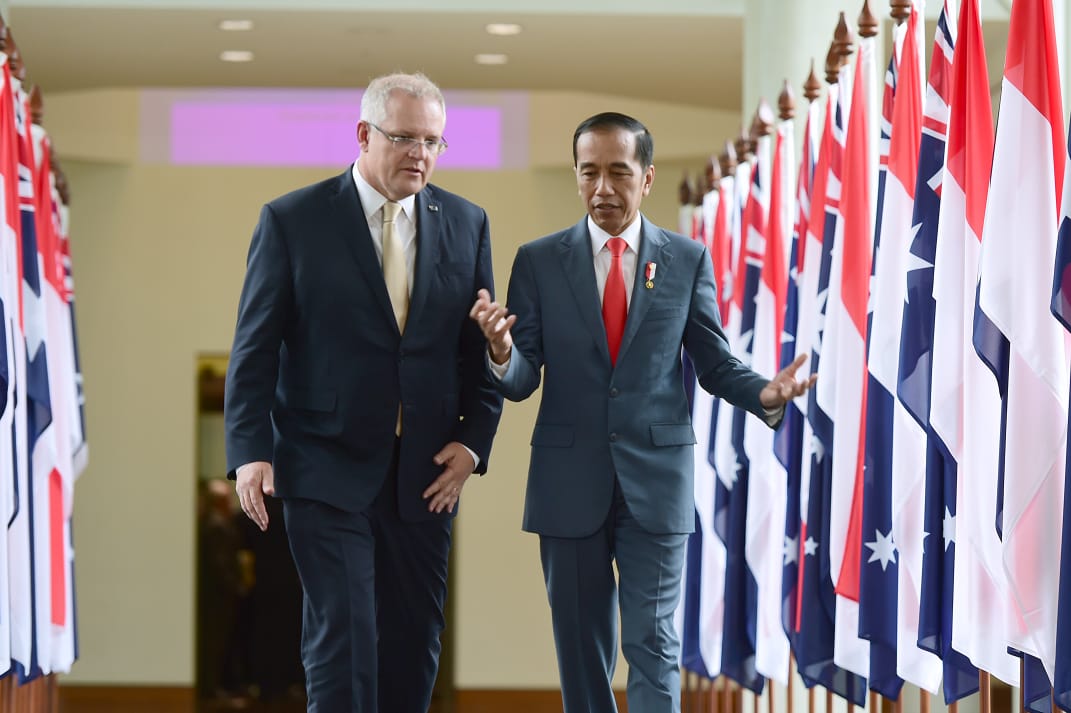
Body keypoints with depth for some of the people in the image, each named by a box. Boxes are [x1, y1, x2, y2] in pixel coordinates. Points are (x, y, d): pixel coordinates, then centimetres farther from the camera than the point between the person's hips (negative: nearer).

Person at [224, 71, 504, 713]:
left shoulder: (466, 223, 6)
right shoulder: (292, 220, -4)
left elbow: (481, 347, 10)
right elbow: (254, 349, -3)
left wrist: (475, 441, -2)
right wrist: (250, 452, -11)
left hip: (426, 476, 4)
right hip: (328, 469, -4)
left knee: (414, 649, 8)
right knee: (343, 639, -7)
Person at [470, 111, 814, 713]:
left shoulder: (688, 260, 4)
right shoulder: (539, 261, 3)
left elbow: (716, 363, 6)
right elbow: (522, 380, 0)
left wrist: (764, 394, -16)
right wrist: (502, 352, -24)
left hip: (656, 481, -1)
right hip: (569, 482, 1)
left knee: (654, 642, -4)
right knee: (581, 646, 9)